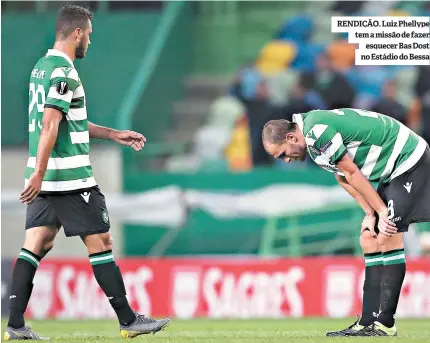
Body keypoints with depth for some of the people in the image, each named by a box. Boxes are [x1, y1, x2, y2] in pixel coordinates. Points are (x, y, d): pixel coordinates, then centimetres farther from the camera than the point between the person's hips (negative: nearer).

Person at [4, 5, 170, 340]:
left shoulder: (41, 67, 16)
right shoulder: (64, 71, -15)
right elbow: (50, 125, -22)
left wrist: (114, 134, 28)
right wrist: (38, 175, -25)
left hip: (46, 178, 9)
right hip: (71, 176, -9)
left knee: (36, 245, 5)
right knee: (101, 243, -1)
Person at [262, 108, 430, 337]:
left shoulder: (317, 132, -24)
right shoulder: (313, 139, 9)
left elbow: (353, 174, -19)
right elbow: (344, 179, 10)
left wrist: (381, 211, -12)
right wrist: (370, 214, -1)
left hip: (408, 161, -10)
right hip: (391, 170, 10)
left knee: (387, 238, -14)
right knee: (369, 239, 6)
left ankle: (385, 324, -12)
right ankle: (369, 323, 5)